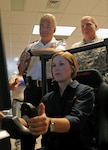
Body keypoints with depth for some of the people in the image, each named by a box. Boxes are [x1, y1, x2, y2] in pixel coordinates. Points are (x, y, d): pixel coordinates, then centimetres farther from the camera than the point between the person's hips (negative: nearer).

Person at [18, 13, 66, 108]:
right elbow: (21, 71, 16)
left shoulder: (59, 44, 10)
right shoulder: (30, 46, 16)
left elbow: (56, 52, -16)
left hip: (51, 87, -2)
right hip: (32, 88, 3)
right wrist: (24, 62, -8)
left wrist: (32, 52, -10)